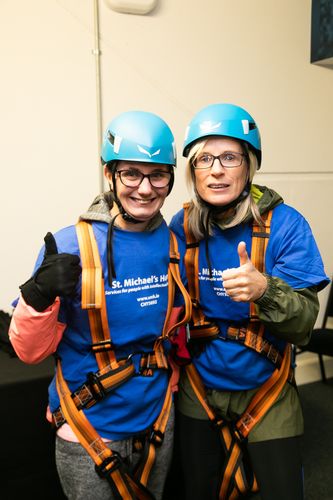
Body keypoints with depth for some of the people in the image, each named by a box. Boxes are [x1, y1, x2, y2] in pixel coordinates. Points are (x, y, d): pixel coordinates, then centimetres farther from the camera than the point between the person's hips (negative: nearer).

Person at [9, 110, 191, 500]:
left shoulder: (173, 244, -6)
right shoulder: (70, 247, -20)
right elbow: (30, 351, -14)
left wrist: (166, 384, 6)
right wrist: (39, 295, -31)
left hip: (157, 423, 5)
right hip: (90, 432, -4)